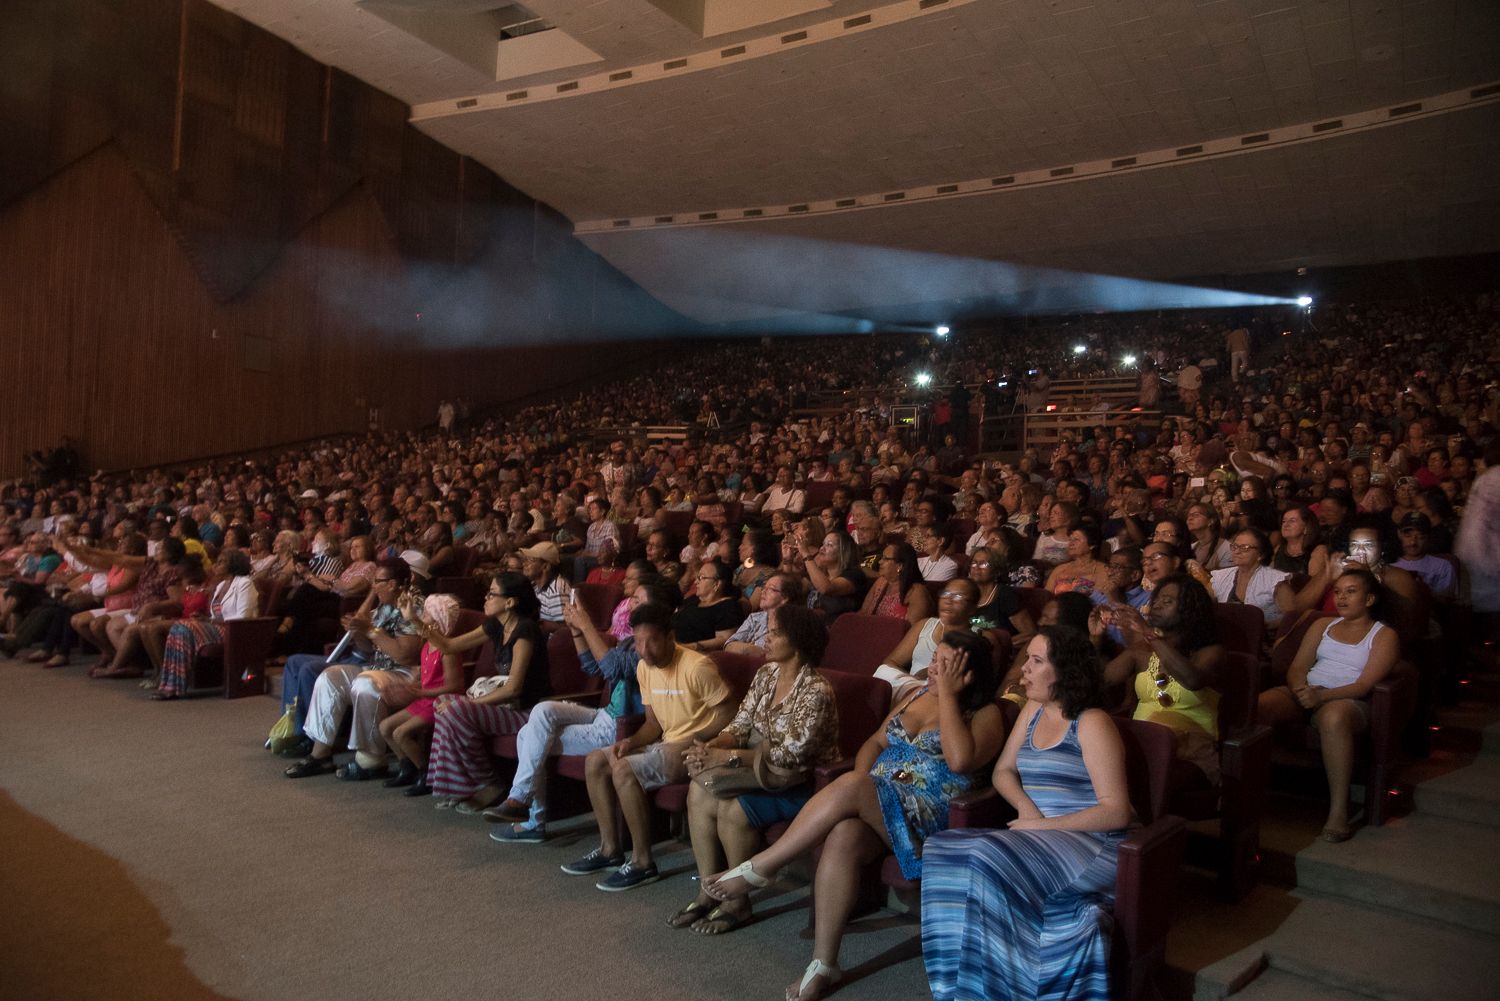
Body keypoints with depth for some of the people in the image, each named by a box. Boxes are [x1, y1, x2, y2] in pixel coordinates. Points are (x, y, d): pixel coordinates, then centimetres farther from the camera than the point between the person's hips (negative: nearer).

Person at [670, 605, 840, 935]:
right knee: (699, 791, -14)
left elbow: (790, 755, -25)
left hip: (804, 783, -7)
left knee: (732, 809, -26)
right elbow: (740, 725, 2)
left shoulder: (816, 691, -21)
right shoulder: (766, 674, 4)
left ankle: (737, 904, -6)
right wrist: (710, 747, -19)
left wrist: (726, 757, -27)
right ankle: (707, 893, -4)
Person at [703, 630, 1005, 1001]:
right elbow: (876, 742, 18)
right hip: (874, 807, 6)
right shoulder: (918, 695, 18)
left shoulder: (985, 714, -1)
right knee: (842, 839, -30)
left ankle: (759, 868, -21)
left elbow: (959, 759, -20)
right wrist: (861, 784, -3)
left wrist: (947, 693, -14)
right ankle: (823, 963, -21)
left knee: (848, 788, -32)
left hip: (929, 817, -5)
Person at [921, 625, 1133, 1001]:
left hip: (1092, 843, -7)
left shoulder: (1092, 723, -9)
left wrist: (1044, 826, -17)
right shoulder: (1033, 710, 14)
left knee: (990, 862, -31)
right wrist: (1026, 806, -6)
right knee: (945, 851, -18)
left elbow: (1116, 811, -14)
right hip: (1037, 838, 7)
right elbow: (1002, 771, 15)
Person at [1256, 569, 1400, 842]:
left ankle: (1339, 812, -36)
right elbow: (1297, 667, 14)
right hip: (1306, 693, 4)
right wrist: (1300, 689, -10)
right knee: (1254, 705, -28)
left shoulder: (1384, 635, 10)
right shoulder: (1323, 625, 24)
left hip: (1348, 700, -4)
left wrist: (1322, 696, -22)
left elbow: (1365, 684, -5)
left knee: (1333, 717, -42)